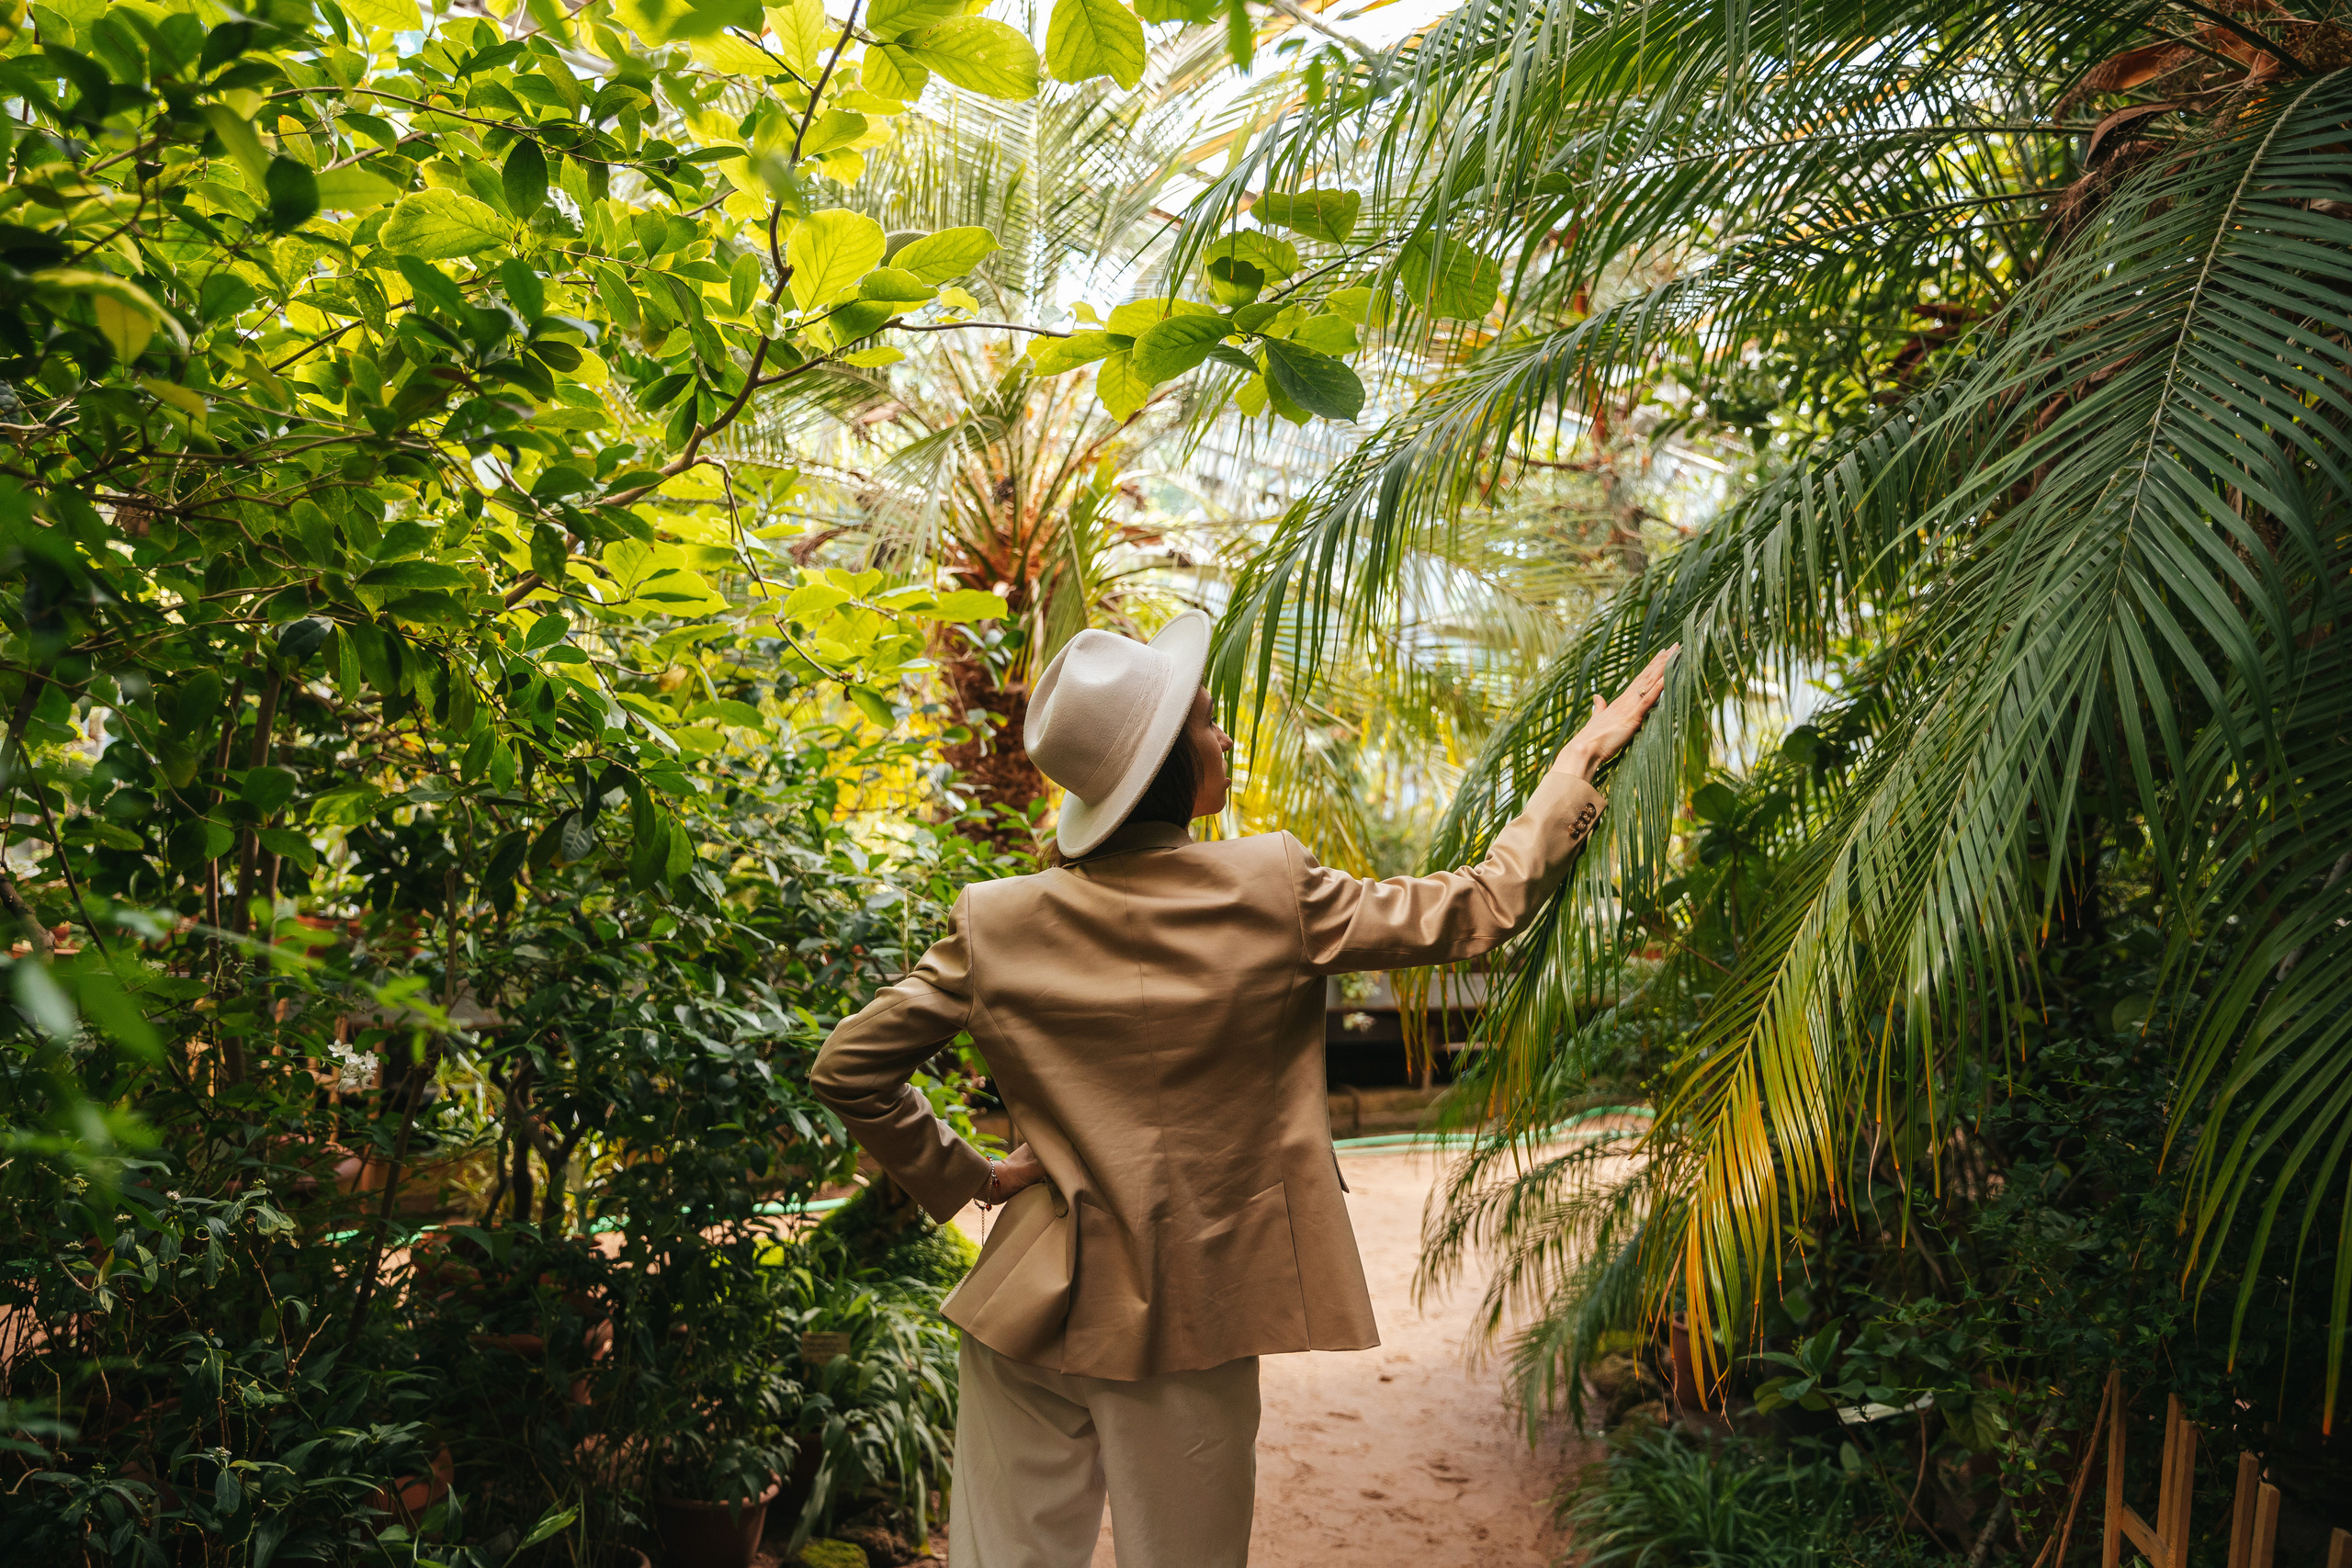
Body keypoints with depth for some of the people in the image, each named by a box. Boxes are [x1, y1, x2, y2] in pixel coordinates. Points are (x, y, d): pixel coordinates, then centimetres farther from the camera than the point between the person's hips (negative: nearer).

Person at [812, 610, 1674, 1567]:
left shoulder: (997, 923, -6)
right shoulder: (1272, 891, -12)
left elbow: (848, 1067, -1)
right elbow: (1481, 911, -3)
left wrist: (957, 1176, 7)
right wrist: (1584, 756, 8)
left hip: (1032, 1312, 2)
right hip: (1192, 1326, -2)